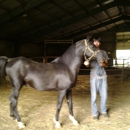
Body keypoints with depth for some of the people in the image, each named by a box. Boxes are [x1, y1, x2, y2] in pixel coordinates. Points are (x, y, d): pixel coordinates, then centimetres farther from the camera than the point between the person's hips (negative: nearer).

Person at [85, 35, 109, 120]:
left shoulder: (103, 52, 8)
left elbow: (107, 65, 9)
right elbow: (88, 65, -6)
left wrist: (103, 64, -14)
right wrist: (87, 64, -31)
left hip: (103, 77, 3)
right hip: (94, 77, -2)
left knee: (104, 95, 10)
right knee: (94, 96, 2)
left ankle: (104, 110, 32)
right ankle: (95, 113, 19)